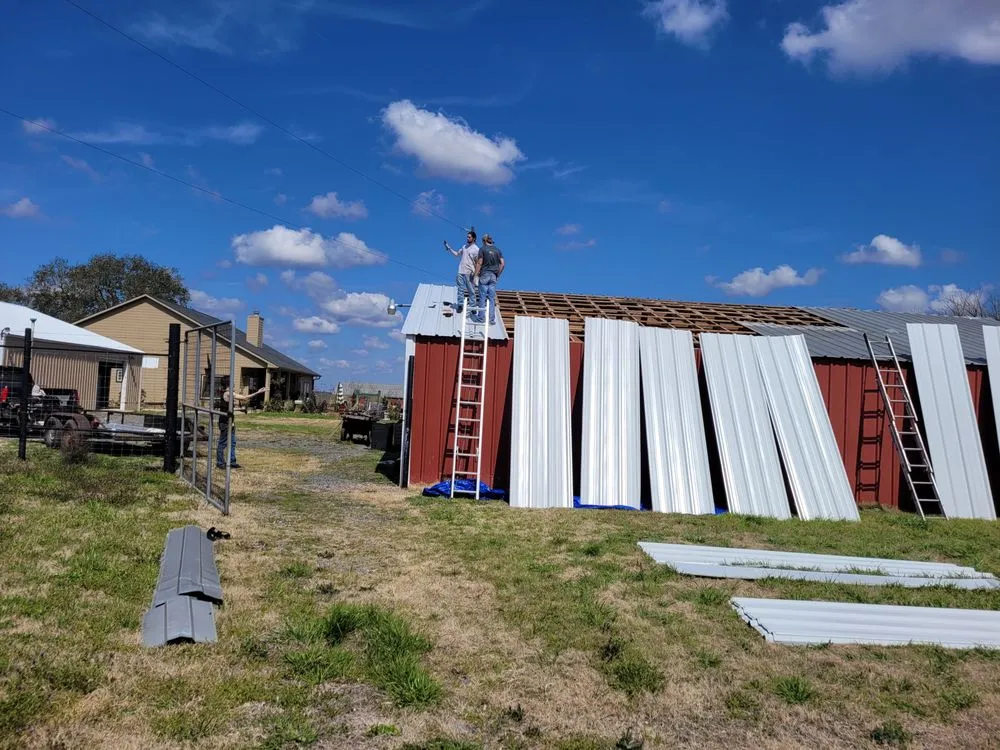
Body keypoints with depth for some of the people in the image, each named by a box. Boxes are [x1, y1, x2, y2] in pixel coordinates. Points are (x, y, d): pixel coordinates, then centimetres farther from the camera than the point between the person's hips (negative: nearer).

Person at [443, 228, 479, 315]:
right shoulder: (464, 247, 13)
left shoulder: (476, 249, -6)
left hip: (469, 273, -6)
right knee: (460, 289, 5)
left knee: (471, 291, -1)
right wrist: (449, 248, 15)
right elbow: (457, 254, 24)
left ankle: (473, 306, 4)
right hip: (461, 272, 6)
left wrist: (474, 272, -16)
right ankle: (460, 305, 9)